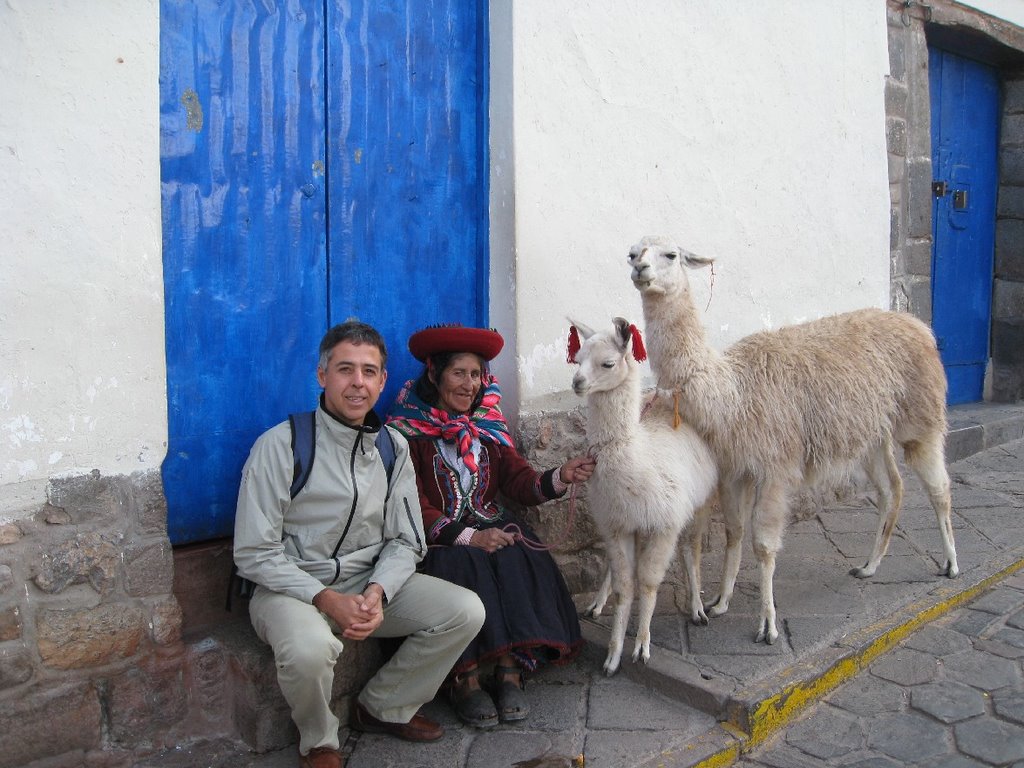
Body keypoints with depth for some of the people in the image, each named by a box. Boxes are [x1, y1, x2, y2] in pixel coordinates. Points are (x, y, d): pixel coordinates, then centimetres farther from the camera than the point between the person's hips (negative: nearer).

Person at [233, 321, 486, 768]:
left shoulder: (394, 449, 2)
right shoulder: (281, 445, -13)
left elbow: (406, 542, 6)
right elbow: (254, 555, -13)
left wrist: (377, 591, -15)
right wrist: (326, 600, -23)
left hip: (369, 583, 5)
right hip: (291, 588, -5)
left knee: (466, 612, -12)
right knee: (310, 647, -37)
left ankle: (384, 708, 11)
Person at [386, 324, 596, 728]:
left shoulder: (488, 425, 14)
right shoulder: (409, 430, -1)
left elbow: (520, 482, 3)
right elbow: (414, 506, -9)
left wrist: (560, 477, -18)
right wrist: (469, 537, -20)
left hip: (493, 527, 4)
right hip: (440, 538, -4)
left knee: (518, 561, -27)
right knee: (465, 566, -33)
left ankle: (510, 670, -23)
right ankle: (465, 679, -23)